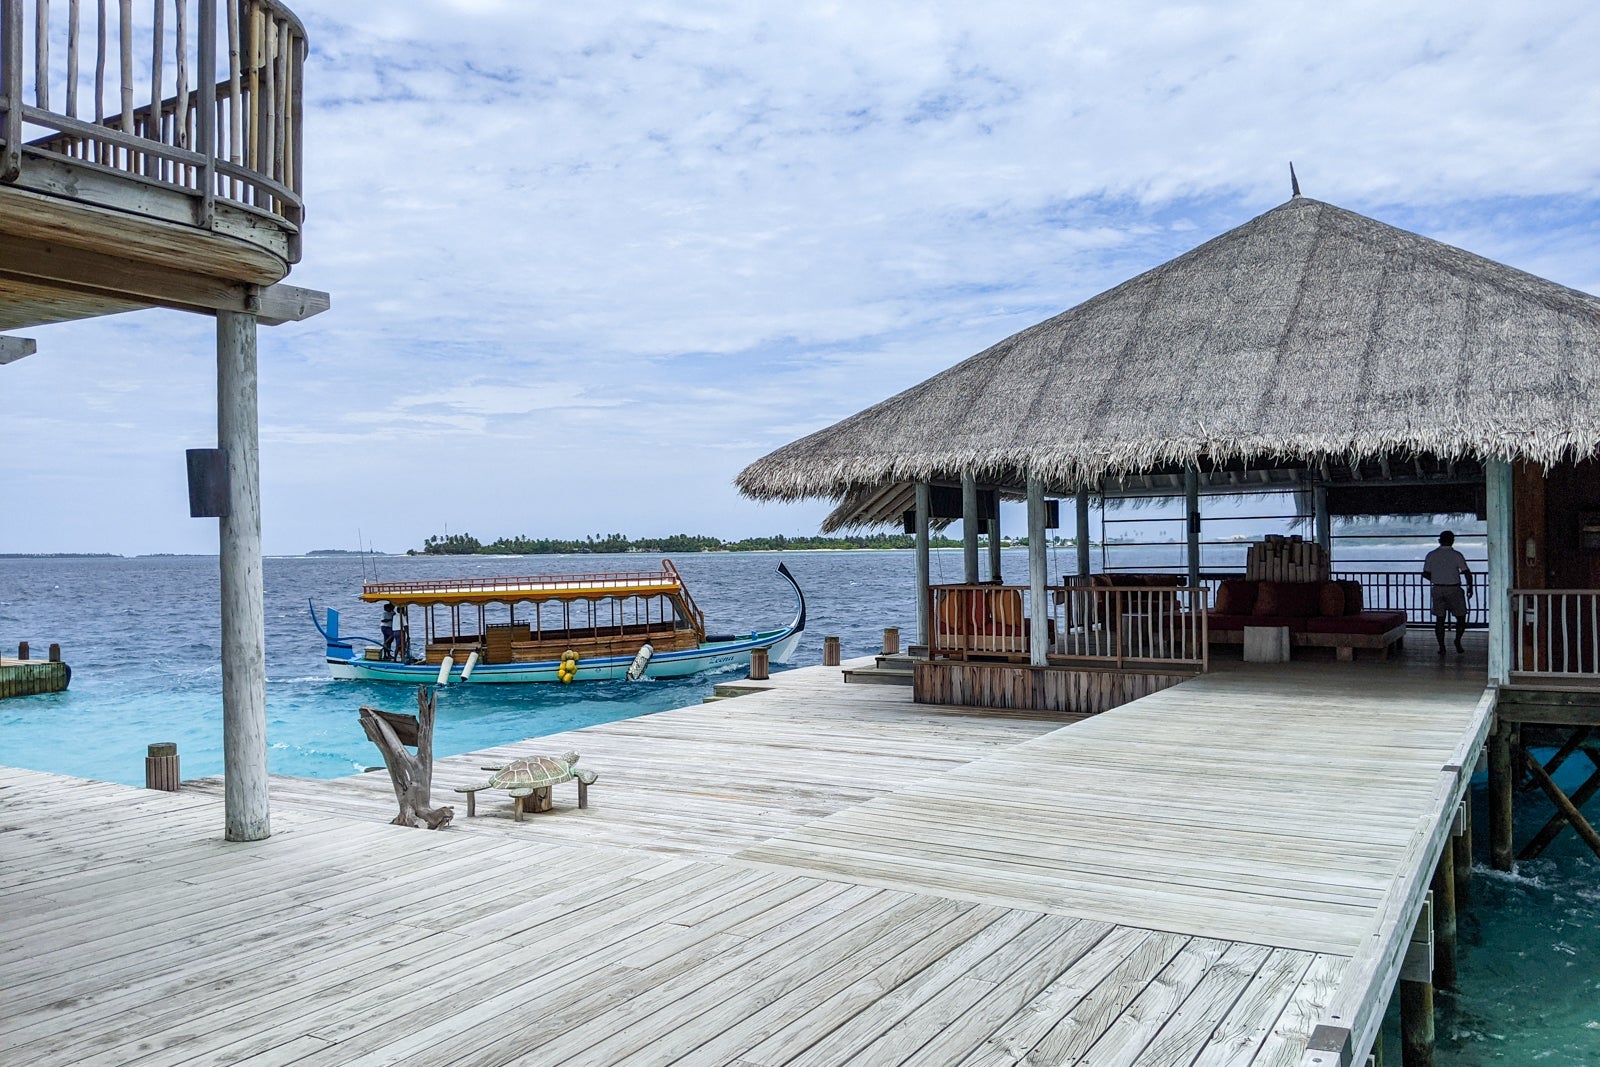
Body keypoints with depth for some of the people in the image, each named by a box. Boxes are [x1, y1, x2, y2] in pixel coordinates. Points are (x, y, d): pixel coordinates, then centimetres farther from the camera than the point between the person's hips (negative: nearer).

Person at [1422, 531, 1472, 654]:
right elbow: (1467, 572, -11)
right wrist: (1470, 587, 1)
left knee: (1439, 619, 6)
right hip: (1454, 589, -3)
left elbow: (1425, 574, 4)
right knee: (1461, 617, 11)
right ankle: (1457, 642, 0)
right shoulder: (1456, 555, -7)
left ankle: (1441, 647, 4)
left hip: (1438, 590, 3)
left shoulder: (1431, 555, 1)